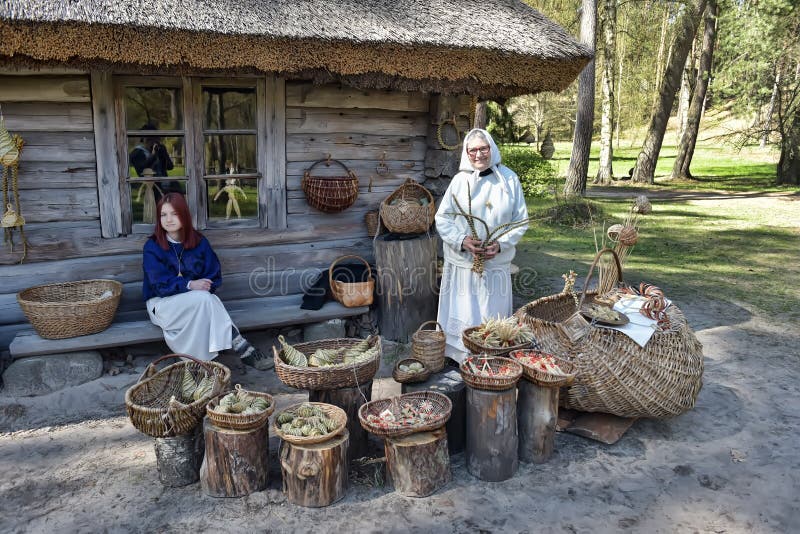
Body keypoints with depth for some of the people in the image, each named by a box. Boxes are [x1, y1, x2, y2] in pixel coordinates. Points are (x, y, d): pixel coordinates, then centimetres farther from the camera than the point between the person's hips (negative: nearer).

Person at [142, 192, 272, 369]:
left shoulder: (199, 242, 1)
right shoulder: (152, 247, -7)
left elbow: (214, 277, 0)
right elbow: (161, 284, -15)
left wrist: (205, 285, -21)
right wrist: (190, 285, -29)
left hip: (197, 300, 3)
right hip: (163, 302, -3)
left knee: (209, 300, -33)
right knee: (205, 299, -31)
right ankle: (241, 347, -31)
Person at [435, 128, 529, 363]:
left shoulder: (509, 179, -1)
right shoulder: (460, 180, 0)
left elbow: (520, 221, 2)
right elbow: (442, 218, 0)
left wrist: (501, 244, -13)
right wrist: (462, 241, -16)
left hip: (496, 263, 0)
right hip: (462, 262, 0)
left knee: (493, 315, 9)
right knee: (462, 314, 7)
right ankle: (460, 358, 23)